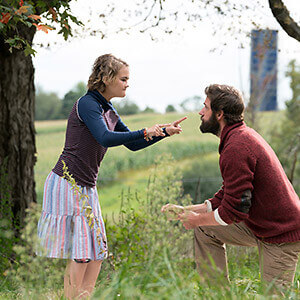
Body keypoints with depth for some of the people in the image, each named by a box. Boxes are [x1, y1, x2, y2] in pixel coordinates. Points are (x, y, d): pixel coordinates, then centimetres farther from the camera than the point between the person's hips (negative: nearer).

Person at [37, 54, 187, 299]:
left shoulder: (109, 113, 14)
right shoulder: (87, 104, -13)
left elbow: (132, 144, 19)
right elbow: (105, 138, -27)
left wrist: (165, 132, 10)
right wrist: (145, 133, -26)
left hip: (86, 187, 9)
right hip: (67, 184, -9)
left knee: (97, 251, 8)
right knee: (80, 253, -7)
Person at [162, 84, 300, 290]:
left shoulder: (236, 148, -25)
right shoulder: (243, 135, 10)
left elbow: (234, 210, -25)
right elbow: (227, 196, 16)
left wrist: (197, 219, -8)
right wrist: (185, 210, 12)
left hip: (281, 236, -10)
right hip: (259, 224, 10)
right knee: (205, 229, 11)